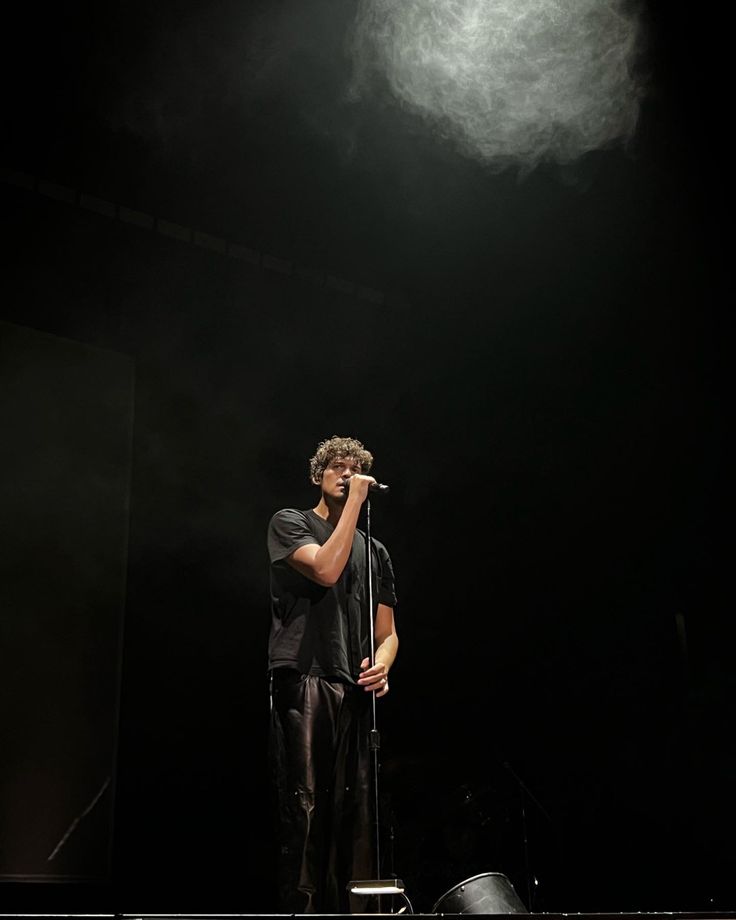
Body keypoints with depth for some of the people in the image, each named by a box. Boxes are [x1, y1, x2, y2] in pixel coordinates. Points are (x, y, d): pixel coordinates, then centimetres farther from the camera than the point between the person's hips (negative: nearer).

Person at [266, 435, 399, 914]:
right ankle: (300, 906, -10)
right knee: (303, 803, -12)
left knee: (356, 809, 1)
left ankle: (349, 906, 5)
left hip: (356, 691, 5)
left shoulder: (375, 550, 24)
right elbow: (325, 569, -11)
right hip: (302, 681, -5)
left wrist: (382, 664, -3)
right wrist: (354, 502, -3)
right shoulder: (290, 523, 10)